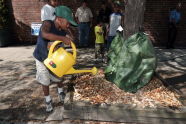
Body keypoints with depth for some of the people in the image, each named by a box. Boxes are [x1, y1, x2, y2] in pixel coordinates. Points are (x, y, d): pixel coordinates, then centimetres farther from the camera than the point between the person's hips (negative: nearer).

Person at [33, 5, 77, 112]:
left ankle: (61, 93, 46)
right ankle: (48, 100, 30)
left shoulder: (63, 31, -14)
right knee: (45, 81, 8)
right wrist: (63, 38, -52)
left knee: (59, 77, 16)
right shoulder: (48, 24, -30)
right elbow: (45, 34, -52)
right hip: (41, 59, -4)